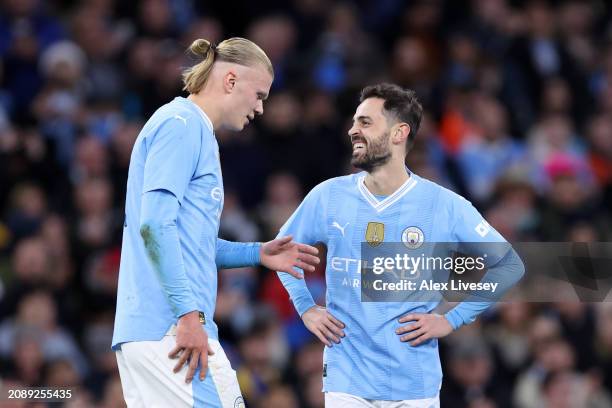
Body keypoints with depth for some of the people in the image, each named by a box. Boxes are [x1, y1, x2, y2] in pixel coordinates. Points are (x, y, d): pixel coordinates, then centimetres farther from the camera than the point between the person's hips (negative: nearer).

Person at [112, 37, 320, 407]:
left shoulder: (197, 131, 23)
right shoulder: (182, 123, -6)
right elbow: (154, 224, -17)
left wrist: (257, 254, 20)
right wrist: (188, 314, -21)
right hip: (171, 329, -10)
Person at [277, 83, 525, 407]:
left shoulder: (445, 206, -4)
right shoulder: (328, 196, 2)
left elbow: (509, 265, 2)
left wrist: (452, 320, -4)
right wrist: (306, 309, 6)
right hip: (346, 381, 1)